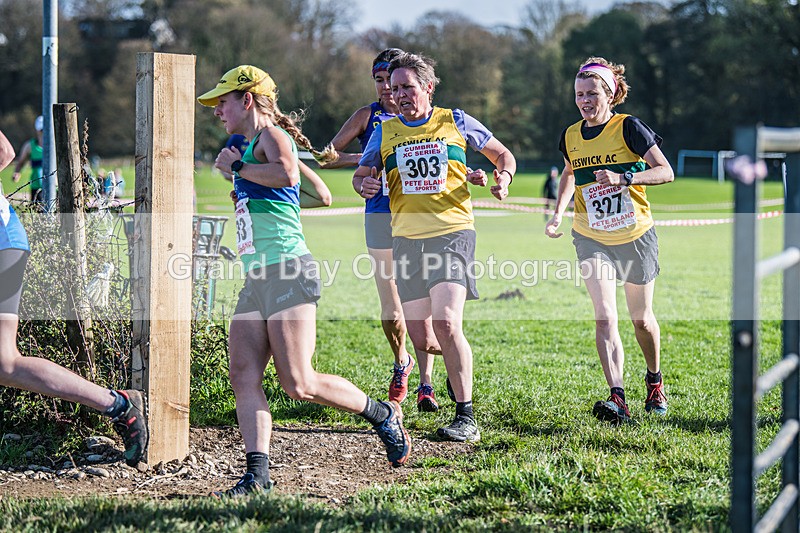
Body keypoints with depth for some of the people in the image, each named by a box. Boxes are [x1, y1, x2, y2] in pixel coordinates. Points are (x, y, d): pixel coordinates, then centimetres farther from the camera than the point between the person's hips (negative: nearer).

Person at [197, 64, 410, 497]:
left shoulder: (272, 135, -6)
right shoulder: (251, 147, 23)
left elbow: (286, 174, -30)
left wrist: (236, 166, -15)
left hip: (287, 273, -10)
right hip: (257, 280, 10)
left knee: (299, 385, -10)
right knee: (243, 377, -4)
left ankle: (383, 415, 10)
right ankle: (257, 473, -5)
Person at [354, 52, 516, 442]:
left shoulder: (455, 121, 7)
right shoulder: (385, 132, 12)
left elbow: (503, 155, 17)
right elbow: (361, 174, 16)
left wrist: (502, 179, -5)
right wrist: (365, 184, -8)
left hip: (452, 231, -3)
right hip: (406, 238, 3)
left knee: (445, 322, -21)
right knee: (420, 338, 1)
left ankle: (466, 417, -14)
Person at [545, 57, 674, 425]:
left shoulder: (628, 128, -12)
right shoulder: (571, 136, 2)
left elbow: (665, 172, -15)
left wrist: (623, 178, -29)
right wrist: (558, 212, 10)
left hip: (635, 236, -2)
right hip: (592, 238, 2)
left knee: (641, 319, 12)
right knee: (605, 318, -15)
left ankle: (655, 382, 39)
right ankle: (618, 400, -23)